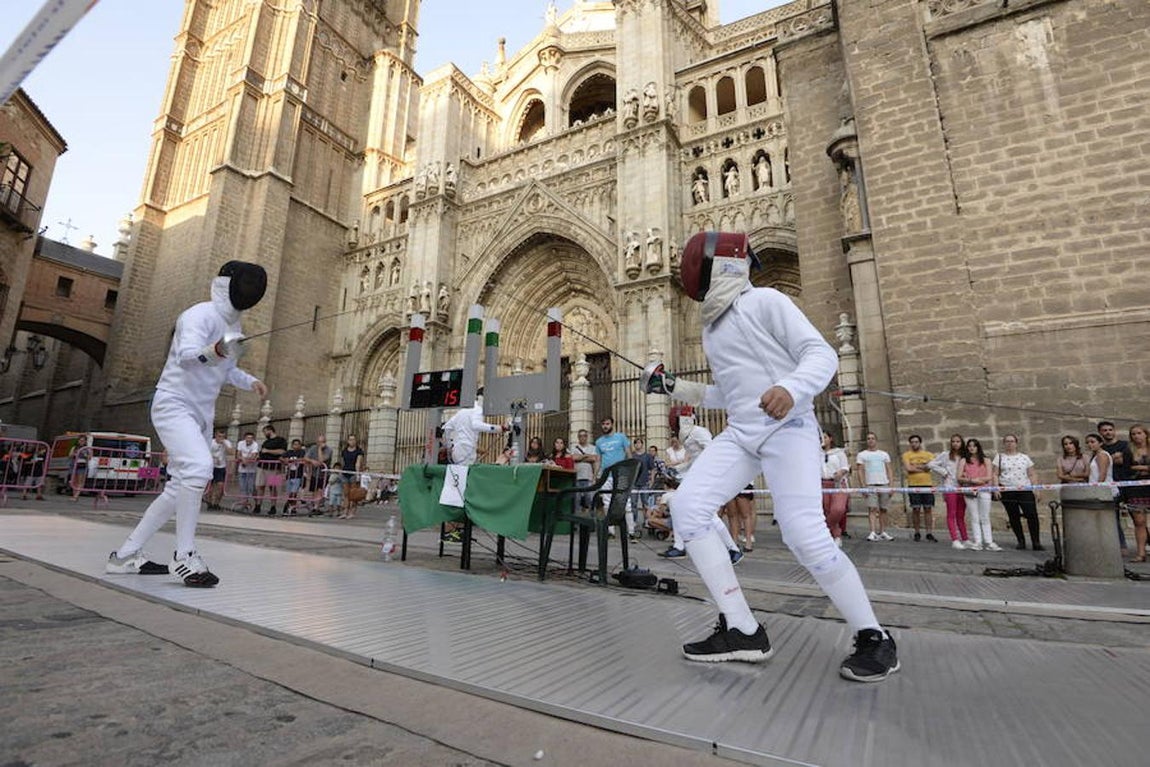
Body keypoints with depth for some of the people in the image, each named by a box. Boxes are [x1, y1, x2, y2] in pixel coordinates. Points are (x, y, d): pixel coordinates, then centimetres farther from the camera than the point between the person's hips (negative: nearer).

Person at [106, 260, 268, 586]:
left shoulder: (231, 323, 11)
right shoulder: (201, 314, -15)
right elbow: (185, 356, -32)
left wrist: (250, 381, 4)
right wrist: (215, 350, -53)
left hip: (199, 413, 9)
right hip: (174, 405, -9)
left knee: (181, 488, 11)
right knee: (198, 468, -30)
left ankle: (126, 555, 23)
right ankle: (184, 556, -21)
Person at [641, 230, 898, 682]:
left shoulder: (765, 301, -5)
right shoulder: (712, 326, 18)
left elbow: (822, 354, -12)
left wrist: (791, 389, -33)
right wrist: (675, 388, 16)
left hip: (787, 428, -7)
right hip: (740, 434, 7)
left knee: (805, 537, -16)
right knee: (686, 509, -10)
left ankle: (874, 639, 11)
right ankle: (742, 631, -2)